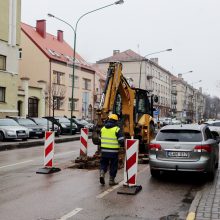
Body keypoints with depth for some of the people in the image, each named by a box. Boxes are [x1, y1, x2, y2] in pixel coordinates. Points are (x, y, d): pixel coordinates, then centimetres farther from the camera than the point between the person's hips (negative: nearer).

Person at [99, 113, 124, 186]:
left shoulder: (103, 128, 7)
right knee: (113, 165, 8)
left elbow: (100, 139, 15)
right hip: (113, 151, -4)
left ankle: (102, 173, -6)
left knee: (103, 163, 17)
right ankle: (111, 180, 13)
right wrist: (122, 145, 8)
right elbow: (121, 140, -13)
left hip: (104, 150, 4)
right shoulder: (117, 129, -9)